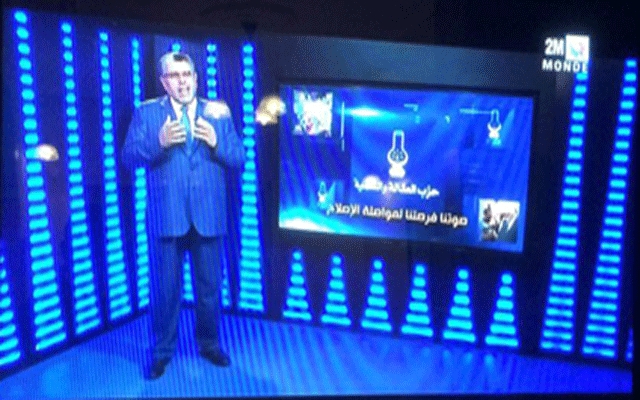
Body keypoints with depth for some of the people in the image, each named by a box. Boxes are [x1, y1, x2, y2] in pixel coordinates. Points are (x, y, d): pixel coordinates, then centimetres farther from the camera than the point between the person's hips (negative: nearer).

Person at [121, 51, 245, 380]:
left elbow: (239, 159, 2)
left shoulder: (218, 112, 6)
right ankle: (162, 350, 25)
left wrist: (216, 143, -17)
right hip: (166, 217, -1)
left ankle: (209, 344, 32)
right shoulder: (146, 113, 2)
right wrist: (159, 143, -22)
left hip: (208, 215, 2)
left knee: (210, 286, 13)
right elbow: (129, 157, -5)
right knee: (165, 288, 8)